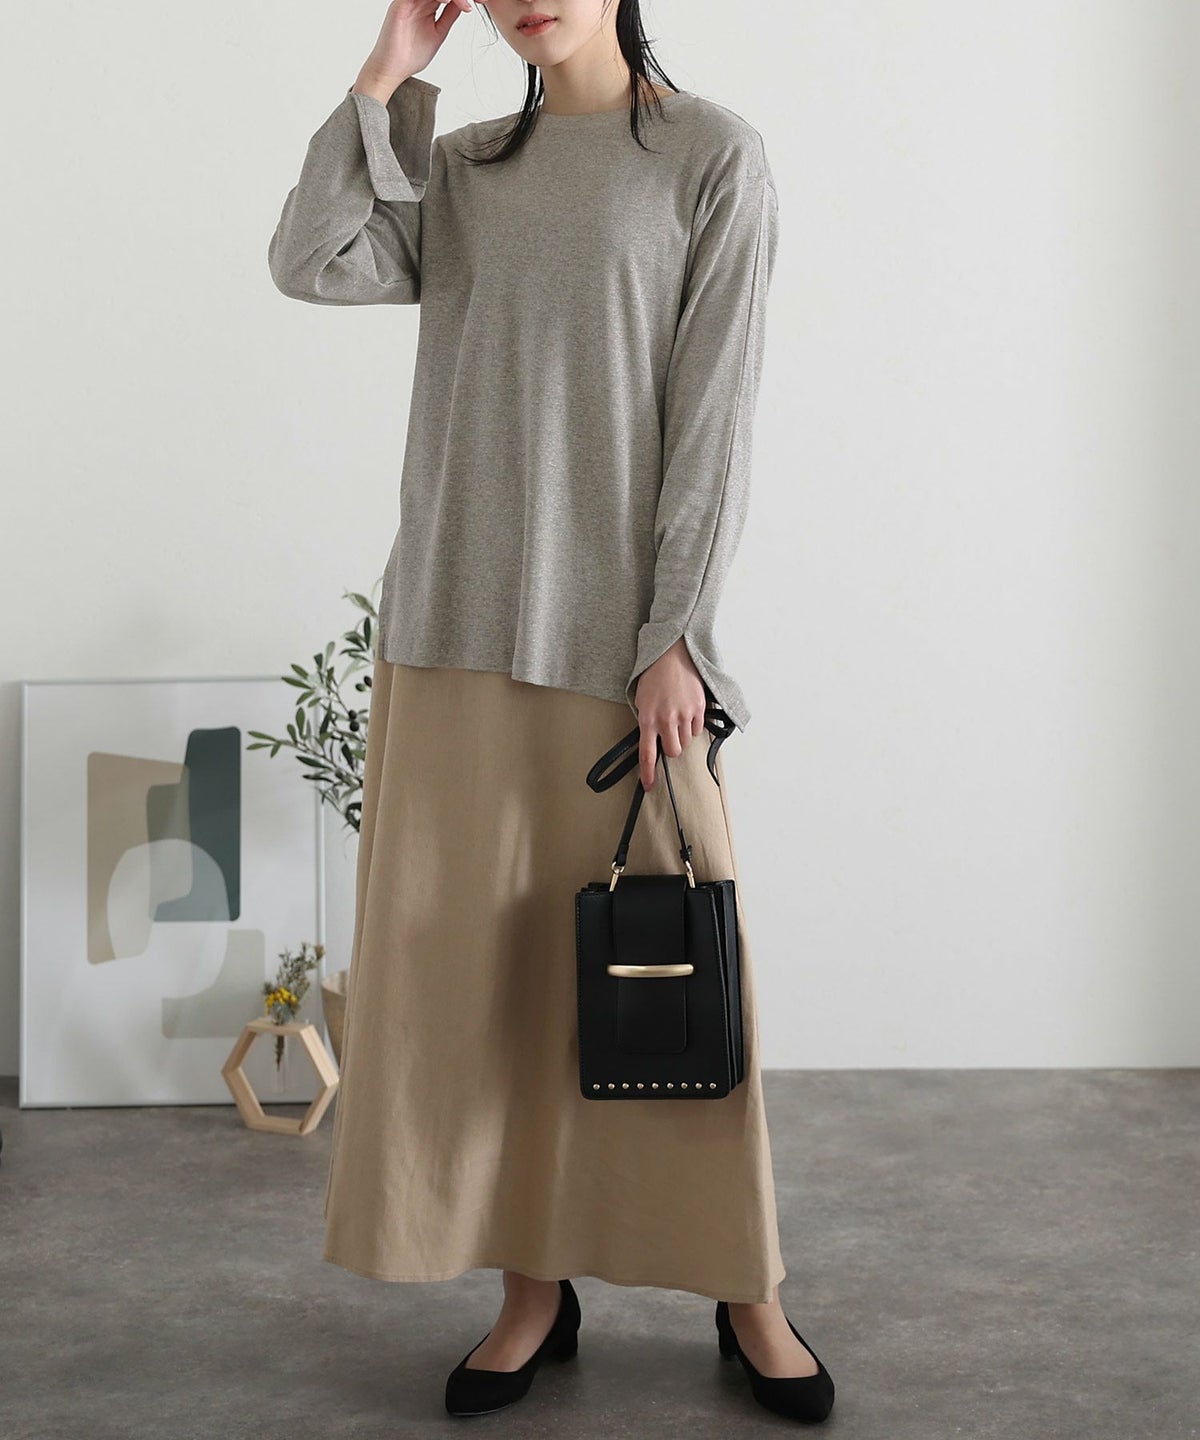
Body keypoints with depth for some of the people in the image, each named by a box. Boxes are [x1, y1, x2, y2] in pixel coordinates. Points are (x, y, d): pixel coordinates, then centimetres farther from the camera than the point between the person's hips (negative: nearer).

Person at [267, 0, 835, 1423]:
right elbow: (310, 262, -3)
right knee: (483, 960, 5)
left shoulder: (711, 158, 0)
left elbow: (713, 415, -5)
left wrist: (675, 638, -10)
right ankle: (534, 1284, 17)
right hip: (456, 626, 4)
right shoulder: (456, 169, 13)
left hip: (622, 635, -4)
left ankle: (749, 1293, 14)